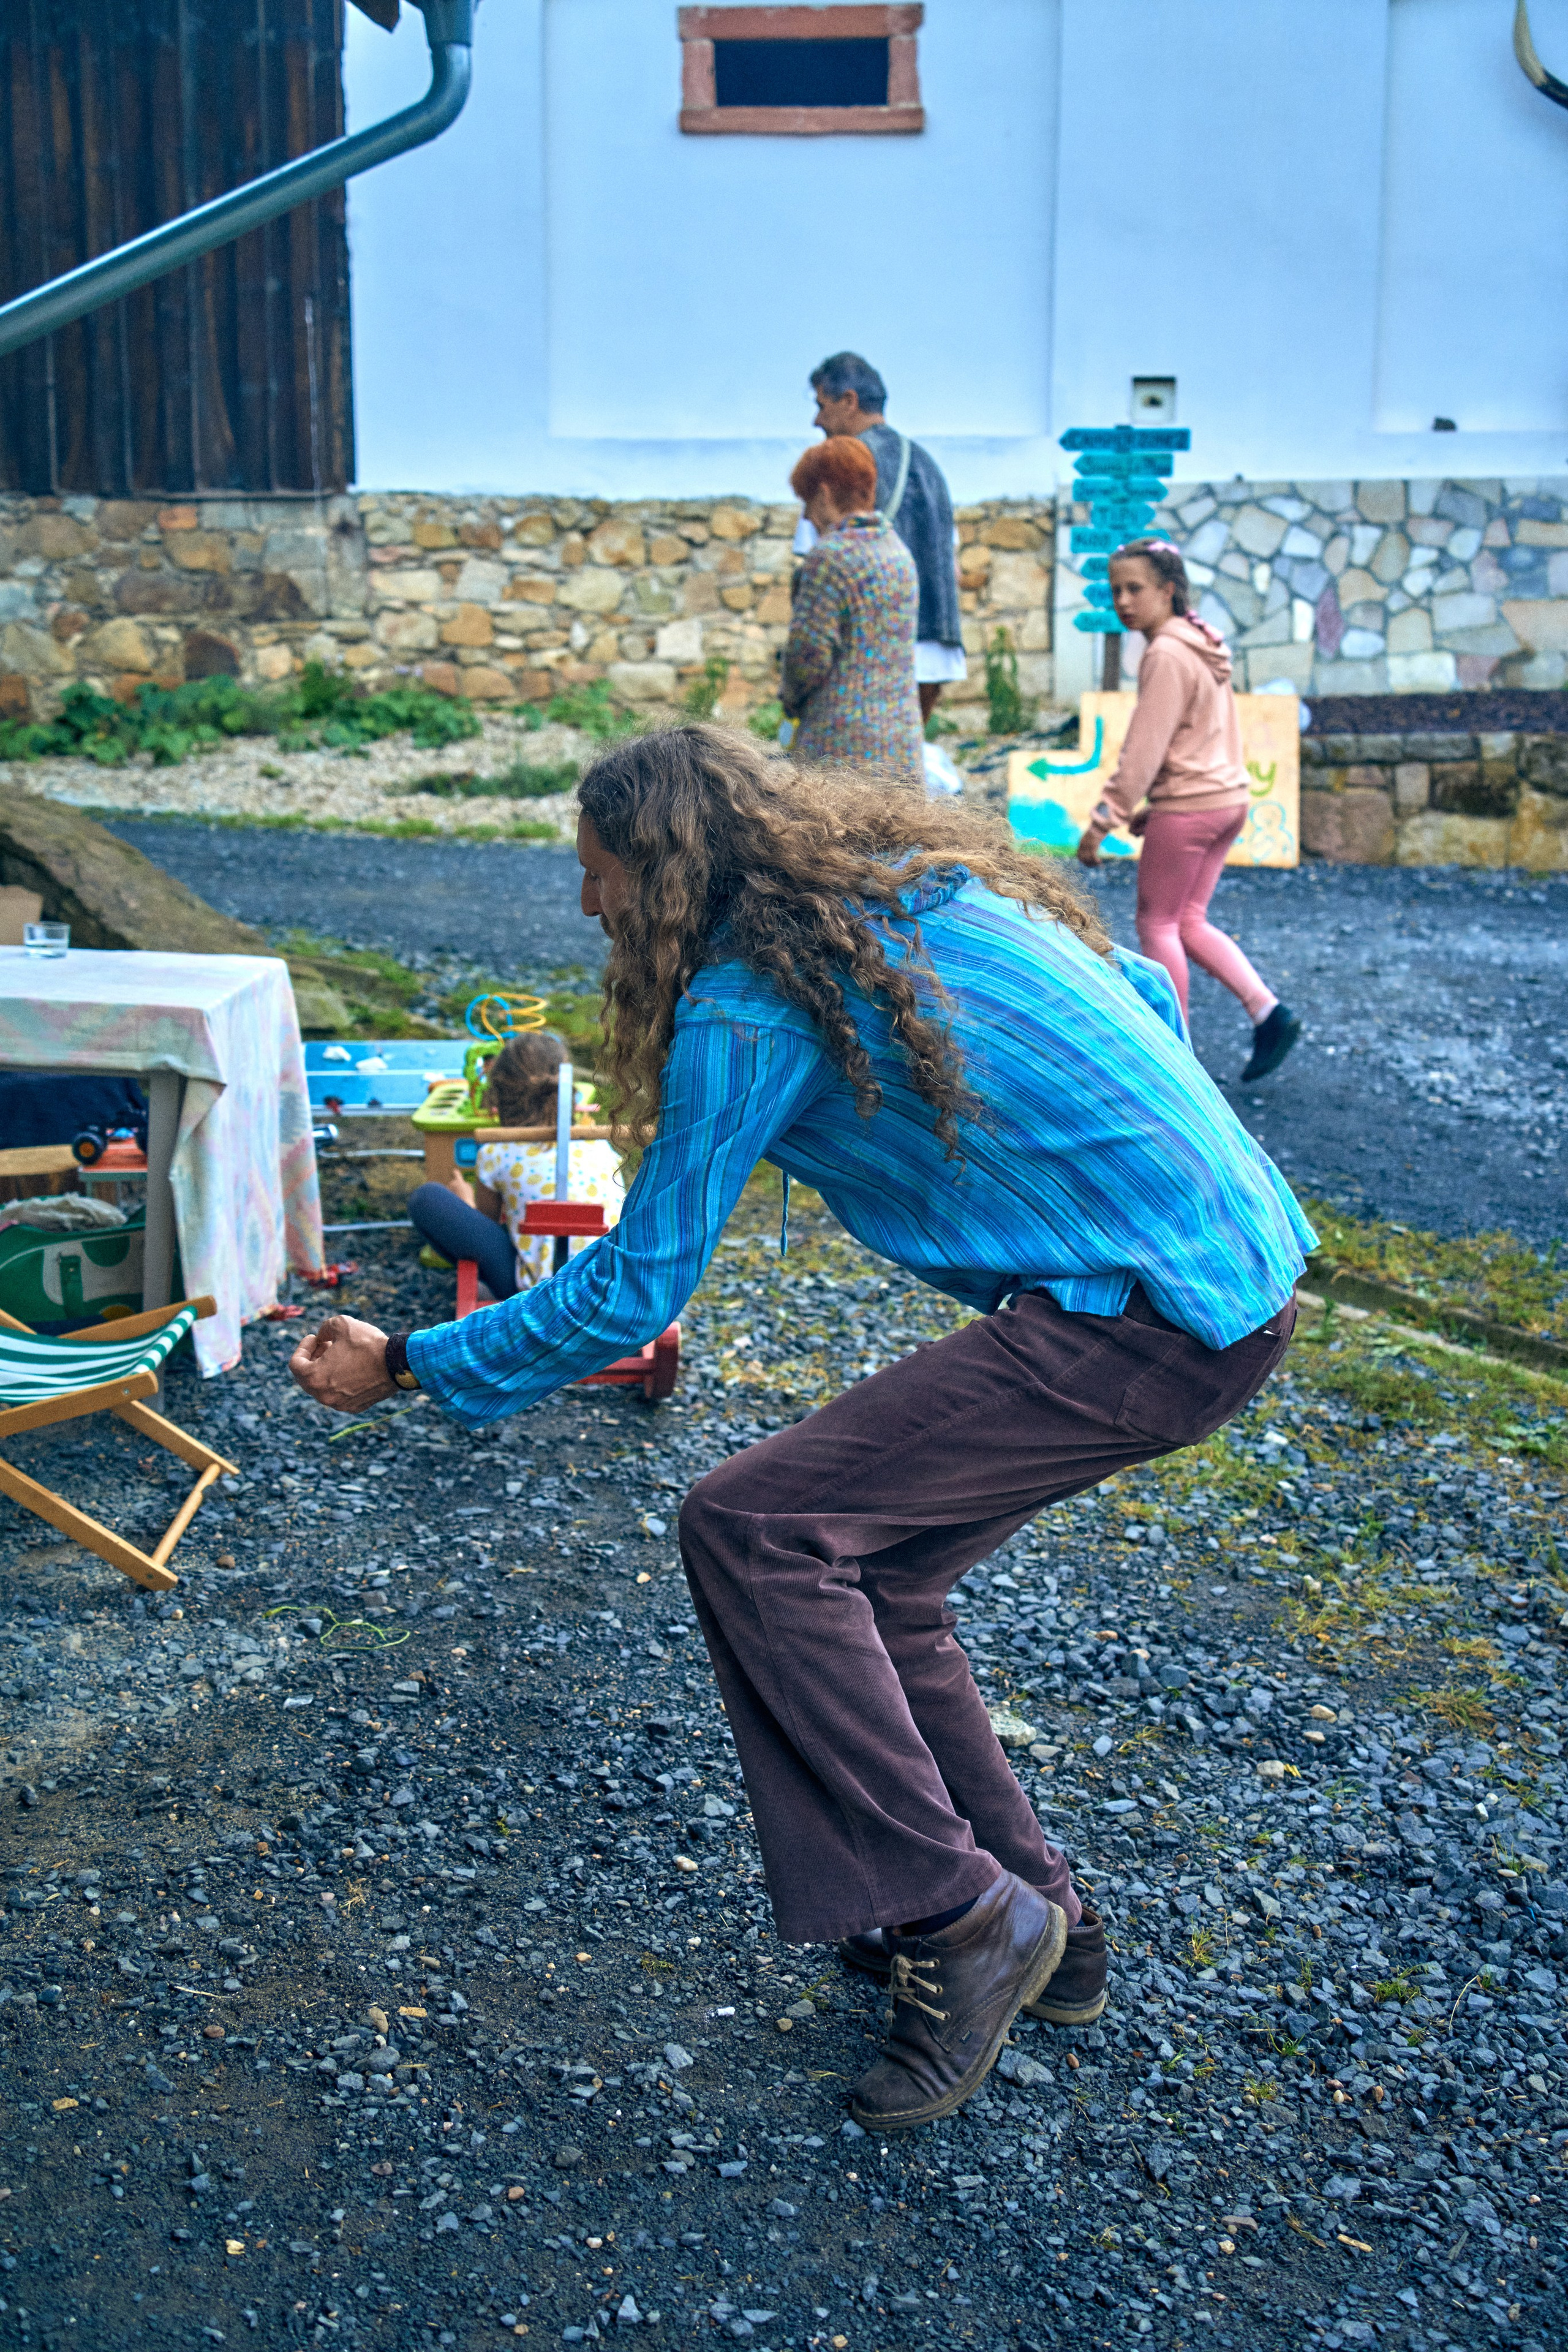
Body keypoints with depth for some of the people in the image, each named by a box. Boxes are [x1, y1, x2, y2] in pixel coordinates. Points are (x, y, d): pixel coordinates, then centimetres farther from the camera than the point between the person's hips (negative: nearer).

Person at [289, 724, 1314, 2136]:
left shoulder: (751, 1003, -11)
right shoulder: (917, 886, 14)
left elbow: (633, 1291, -7)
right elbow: (1149, 1005, 21)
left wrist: (405, 1365, 4)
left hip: (1150, 1319, -10)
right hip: (1246, 1265, 10)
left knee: (751, 1530, -10)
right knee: (861, 1571, 15)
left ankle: (956, 1913, -3)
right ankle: (1039, 1932, 26)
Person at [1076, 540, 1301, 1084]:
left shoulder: (1167, 655, -16)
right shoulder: (1202, 645, 14)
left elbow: (1144, 749, -20)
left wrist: (1103, 821, -18)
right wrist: (1151, 808, 22)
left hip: (1187, 806, -9)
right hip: (1226, 797, 9)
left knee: (1157, 924, 4)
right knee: (1189, 922, 15)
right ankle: (1268, 1012, 5)